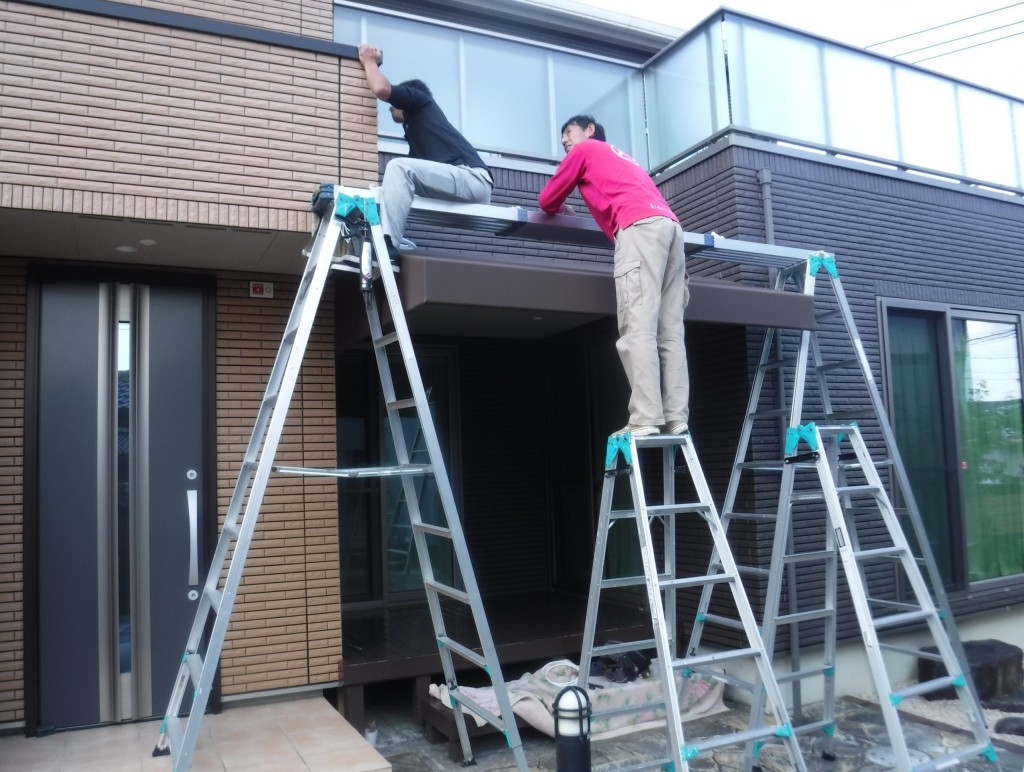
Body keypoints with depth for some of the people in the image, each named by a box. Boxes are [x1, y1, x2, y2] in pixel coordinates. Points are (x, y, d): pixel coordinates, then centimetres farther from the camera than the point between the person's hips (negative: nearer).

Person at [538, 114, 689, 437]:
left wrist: (561, 209, 45)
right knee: (670, 332, -1)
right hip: (670, 224, 7)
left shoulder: (584, 150, 21)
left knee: (637, 329, -15)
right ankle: (676, 419, -7)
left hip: (640, 226, -7)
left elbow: (546, 200, 23)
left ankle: (645, 420, -23)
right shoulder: (620, 157, 40)